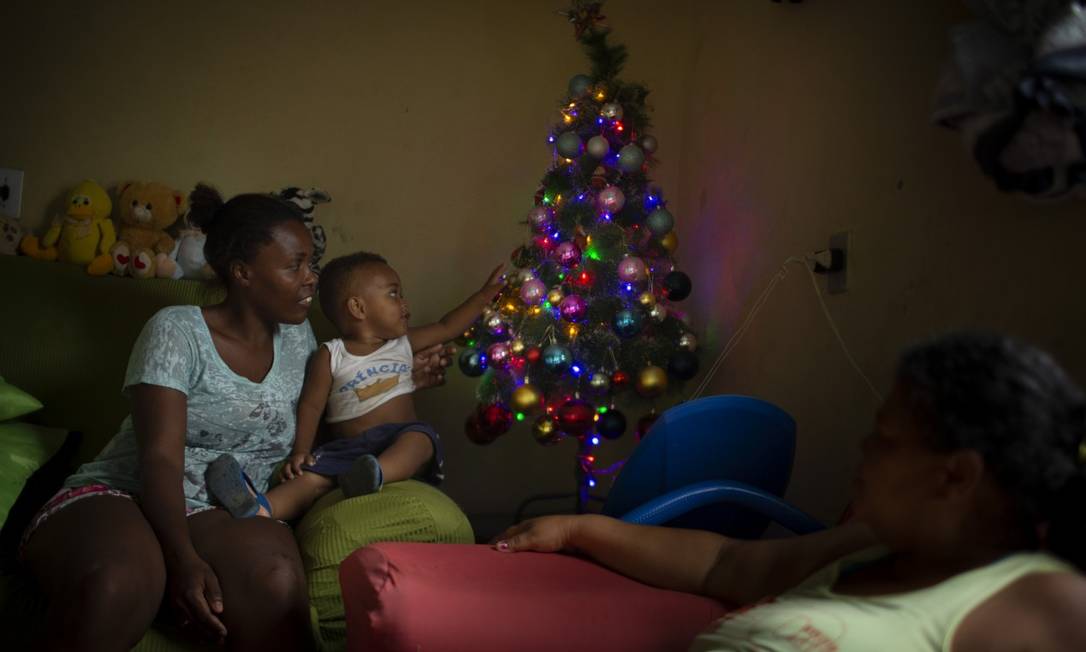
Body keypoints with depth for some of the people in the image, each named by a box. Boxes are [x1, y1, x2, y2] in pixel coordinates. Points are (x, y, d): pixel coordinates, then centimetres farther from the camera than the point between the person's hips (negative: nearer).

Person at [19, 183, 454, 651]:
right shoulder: (177, 331, -7)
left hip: (224, 514, 4)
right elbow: (160, 459, -15)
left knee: (276, 580, -34)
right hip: (124, 494, -4)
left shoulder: (298, 338, 12)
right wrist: (181, 557, -31)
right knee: (116, 589, -42)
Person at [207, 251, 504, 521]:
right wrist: (301, 450, -9)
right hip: (349, 448, -2)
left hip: (399, 442, 2)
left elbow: (446, 327, 23)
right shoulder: (331, 356, 5)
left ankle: (376, 473, -60)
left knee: (421, 437, -33)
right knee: (311, 475, -29)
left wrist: (485, 294, 21)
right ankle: (260, 508, -52)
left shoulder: (403, 343, 18)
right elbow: (311, 405, 3)